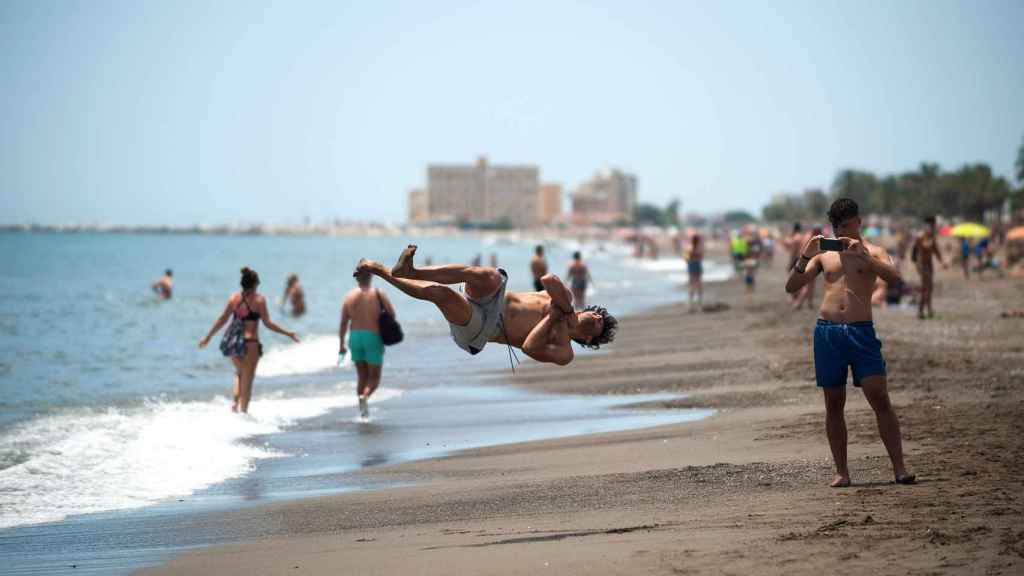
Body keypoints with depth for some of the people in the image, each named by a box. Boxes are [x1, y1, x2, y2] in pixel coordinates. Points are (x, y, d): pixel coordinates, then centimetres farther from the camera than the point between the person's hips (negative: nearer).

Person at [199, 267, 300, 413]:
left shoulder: (234, 298, 3)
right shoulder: (259, 300, -9)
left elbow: (222, 319, 5)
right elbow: (267, 323, -11)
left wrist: (208, 336, 15)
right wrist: (288, 333, -5)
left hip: (234, 342, 5)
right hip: (250, 343, -4)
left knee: (239, 373, 27)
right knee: (247, 379, 8)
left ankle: (234, 401, 11)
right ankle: (243, 410, 10)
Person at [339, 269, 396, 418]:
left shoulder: (349, 296, 2)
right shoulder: (378, 294, -4)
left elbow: (343, 323, 1)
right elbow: (392, 315, -5)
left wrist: (341, 344, 8)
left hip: (355, 337, 3)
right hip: (373, 337, -3)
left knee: (362, 376, 17)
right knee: (374, 378, 6)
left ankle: (362, 410, 16)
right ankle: (365, 396, -24)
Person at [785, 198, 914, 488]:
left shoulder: (871, 252, 6)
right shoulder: (824, 254, 15)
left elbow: (894, 277, -14)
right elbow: (791, 287, 10)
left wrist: (861, 255, -21)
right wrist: (804, 257, -6)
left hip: (861, 331, -3)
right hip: (827, 331, 3)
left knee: (880, 399, -11)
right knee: (833, 404, 4)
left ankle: (899, 468, -10)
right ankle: (842, 472, 10)